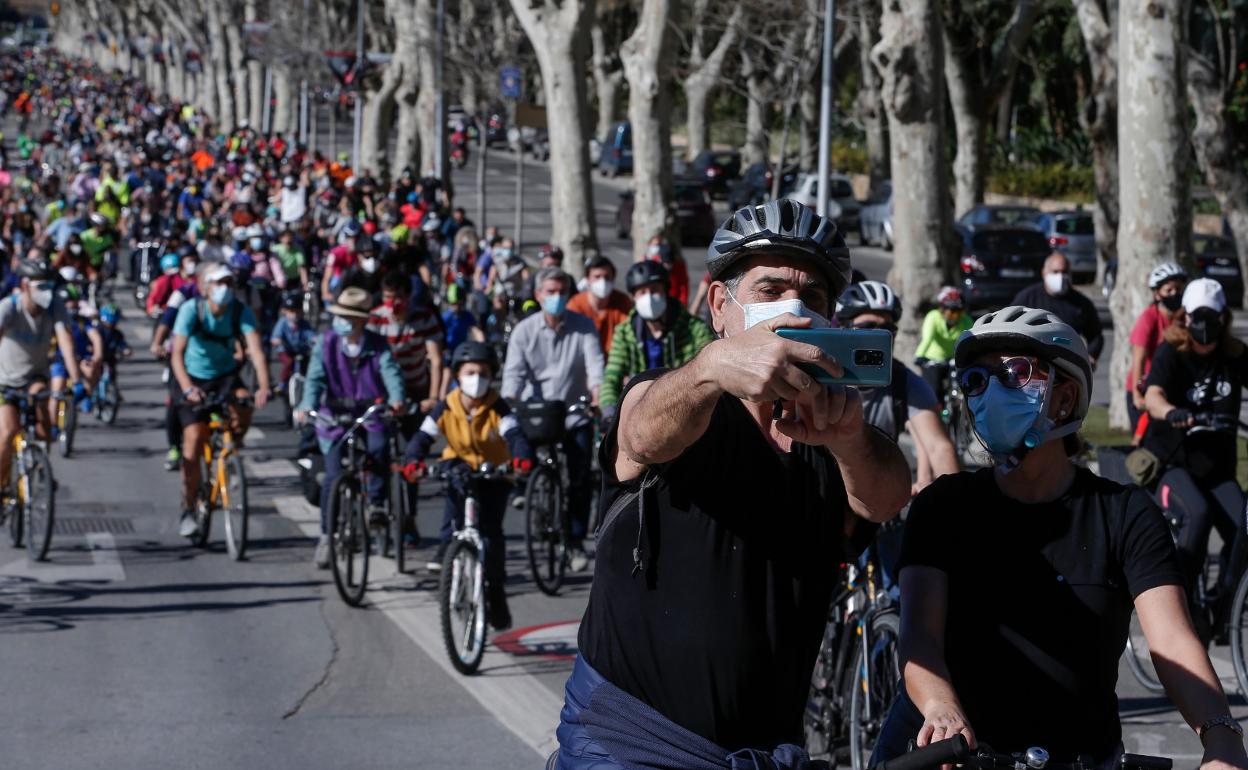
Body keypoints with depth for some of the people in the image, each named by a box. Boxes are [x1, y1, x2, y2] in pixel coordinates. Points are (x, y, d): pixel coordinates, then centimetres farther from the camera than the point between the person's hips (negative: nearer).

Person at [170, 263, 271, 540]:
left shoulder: (241, 312, -17)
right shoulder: (191, 309, -22)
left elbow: (256, 350, -27)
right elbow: (177, 353, -29)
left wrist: (263, 387, -43)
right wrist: (187, 388, -45)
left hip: (225, 375, 2)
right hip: (193, 378, -2)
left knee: (243, 408, -31)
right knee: (194, 439, -15)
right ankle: (188, 511, -4)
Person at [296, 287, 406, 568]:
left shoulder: (377, 345, -2)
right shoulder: (326, 342, -2)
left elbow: (391, 372, -17)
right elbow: (316, 377, -12)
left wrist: (396, 399, -38)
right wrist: (307, 406, -31)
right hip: (335, 415, 0)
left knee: (379, 448, -32)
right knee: (333, 476, -9)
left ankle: (376, 503, -9)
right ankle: (326, 536, 7)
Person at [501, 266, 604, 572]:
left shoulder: (583, 326, 1)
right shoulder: (524, 330, 1)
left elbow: (595, 363, -12)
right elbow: (514, 371, -9)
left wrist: (597, 394, -31)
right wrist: (510, 401, -28)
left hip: (575, 413, 0)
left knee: (580, 480, -4)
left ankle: (575, 542, 5)